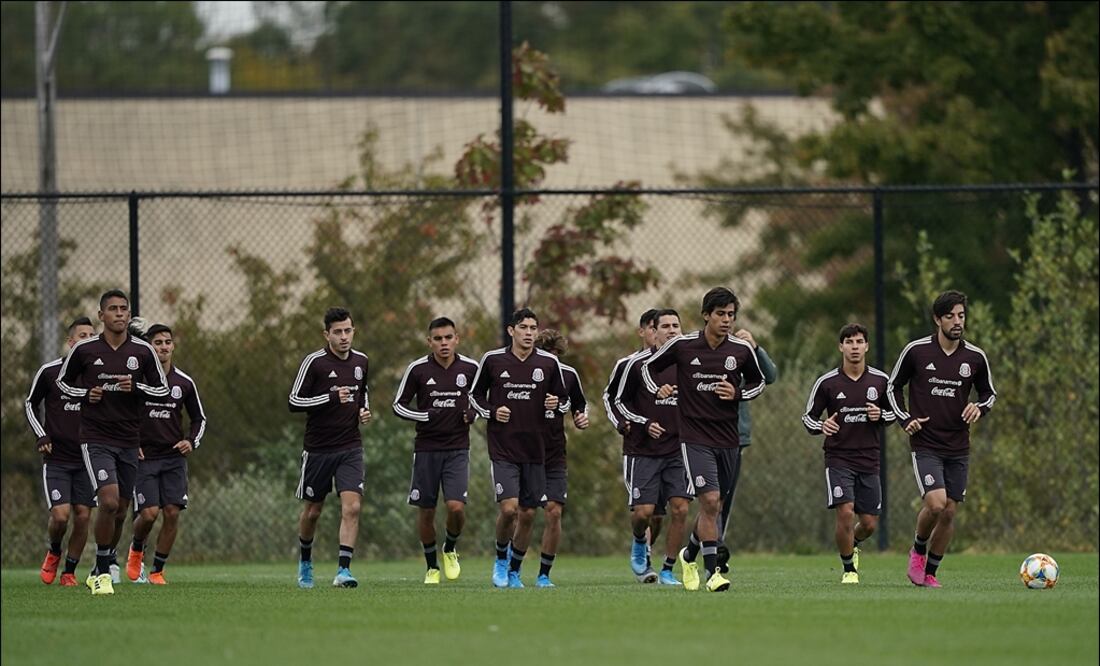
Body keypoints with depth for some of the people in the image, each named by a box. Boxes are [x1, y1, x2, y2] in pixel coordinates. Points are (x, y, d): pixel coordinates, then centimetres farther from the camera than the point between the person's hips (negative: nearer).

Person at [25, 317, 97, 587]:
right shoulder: (49, 372, -4)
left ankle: (69, 572, 13)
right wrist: (41, 435, -3)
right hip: (56, 458, -2)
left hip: (87, 458, 2)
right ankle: (53, 553, 18)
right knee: (60, 514, -13)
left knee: (83, 516, -2)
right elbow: (30, 404, 9)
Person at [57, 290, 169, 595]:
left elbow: (163, 389, 8)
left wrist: (136, 387, -11)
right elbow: (63, 381, 11)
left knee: (120, 512, 9)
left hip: (129, 441, 3)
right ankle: (103, 573, -8)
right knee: (108, 502, -20)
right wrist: (86, 393, -8)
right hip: (95, 439, -3)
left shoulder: (143, 351, 1)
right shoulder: (84, 350, -3)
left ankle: (99, 571, 29)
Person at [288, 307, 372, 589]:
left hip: (350, 448, 2)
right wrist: (332, 398, -22)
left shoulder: (361, 361, 5)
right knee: (312, 510, 11)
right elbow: (294, 401, -12)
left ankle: (343, 570, -17)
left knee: (352, 506, -15)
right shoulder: (314, 362, -10)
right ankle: (305, 560, 36)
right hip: (318, 447, -2)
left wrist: (365, 410, 3)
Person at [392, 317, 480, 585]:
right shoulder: (417, 369, -4)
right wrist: (426, 417, -14)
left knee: (456, 507, -15)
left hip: (457, 449, 0)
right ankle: (432, 567, 21)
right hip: (426, 449, 0)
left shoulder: (470, 368, 0)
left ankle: (450, 549, 16)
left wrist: (473, 414, -6)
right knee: (425, 511, 3)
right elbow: (398, 405, 2)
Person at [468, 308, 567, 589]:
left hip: (535, 449, 2)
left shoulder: (548, 363, 2)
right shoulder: (492, 360, -1)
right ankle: (501, 558, 11)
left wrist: (556, 404, -8)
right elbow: (475, 394, 11)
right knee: (509, 508, -16)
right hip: (502, 448, -2)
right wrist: (491, 412, -7)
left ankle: (514, 571, 22)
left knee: (527, 514, 5)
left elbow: (562, 397, 15)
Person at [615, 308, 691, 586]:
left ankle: (667, 571, 4)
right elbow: (619, 401, 4)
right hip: (645, 451, -2)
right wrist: (644, 424, -8)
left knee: (680, 509, -8)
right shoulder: (638, 363, -3)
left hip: (678, 450, 2)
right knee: (643, 511, -9)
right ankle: (639, 543, 26)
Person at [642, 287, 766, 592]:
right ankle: (712, 572, -12)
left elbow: (758, 382, 16)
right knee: (710, 500, -17)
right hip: (695, 437, -4)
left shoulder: (742, 350, 1)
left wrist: (738, 394, -4)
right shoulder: (682, 346, -5)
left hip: (727, 438, 4)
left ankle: (690, 554, 39)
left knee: (712, 506, 12)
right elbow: (648, 367, 10)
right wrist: (658, 390, -9)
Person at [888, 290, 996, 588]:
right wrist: (905, 419, -6)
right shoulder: (916, 351, -5)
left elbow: (989, 392, 16)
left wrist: (980, 408, -6)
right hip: (925, 446, -3)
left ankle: (930, 572, 19)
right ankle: (918, 550, 9)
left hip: (958, 448, 3)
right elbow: (893, 387, 8)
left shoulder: (975, 357, 1)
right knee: (936, 503, -20)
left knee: (949, 512, 3)